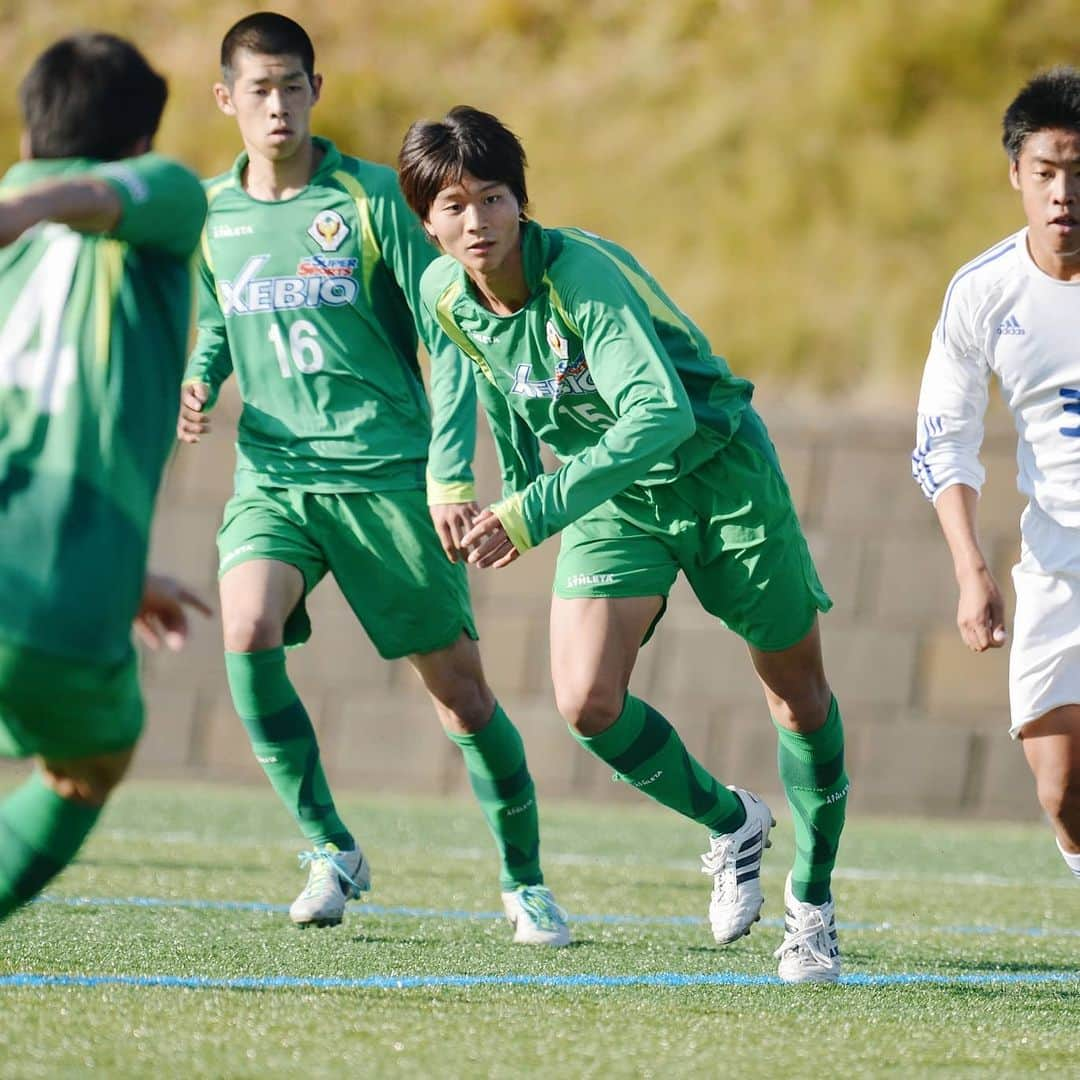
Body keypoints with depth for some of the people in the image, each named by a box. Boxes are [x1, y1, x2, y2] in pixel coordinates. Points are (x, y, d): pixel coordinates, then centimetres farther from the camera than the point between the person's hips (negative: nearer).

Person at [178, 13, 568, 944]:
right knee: (247, 633, -25)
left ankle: (524, 879, 22)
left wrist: (450, 475, -14)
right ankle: (331, 850, -10)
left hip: (388, 473, -2)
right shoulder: (210, 215, 7)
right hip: (274, 476, 3)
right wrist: (197, 383, 2)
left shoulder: (373, 197, -5)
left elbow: (446, 338, -5)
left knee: (459, 685, 3)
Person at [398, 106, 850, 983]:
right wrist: (517, 486, 23)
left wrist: (535, 513, -46)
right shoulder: (446, 294, -10)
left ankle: (812, 905, 26)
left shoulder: (582, 273, -30)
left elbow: (662, 412, -42)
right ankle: (729, 825, 12)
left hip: (718, 472, -5)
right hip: (612, 497, 5)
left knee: (798, 689, 6)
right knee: (588, 704, -15)